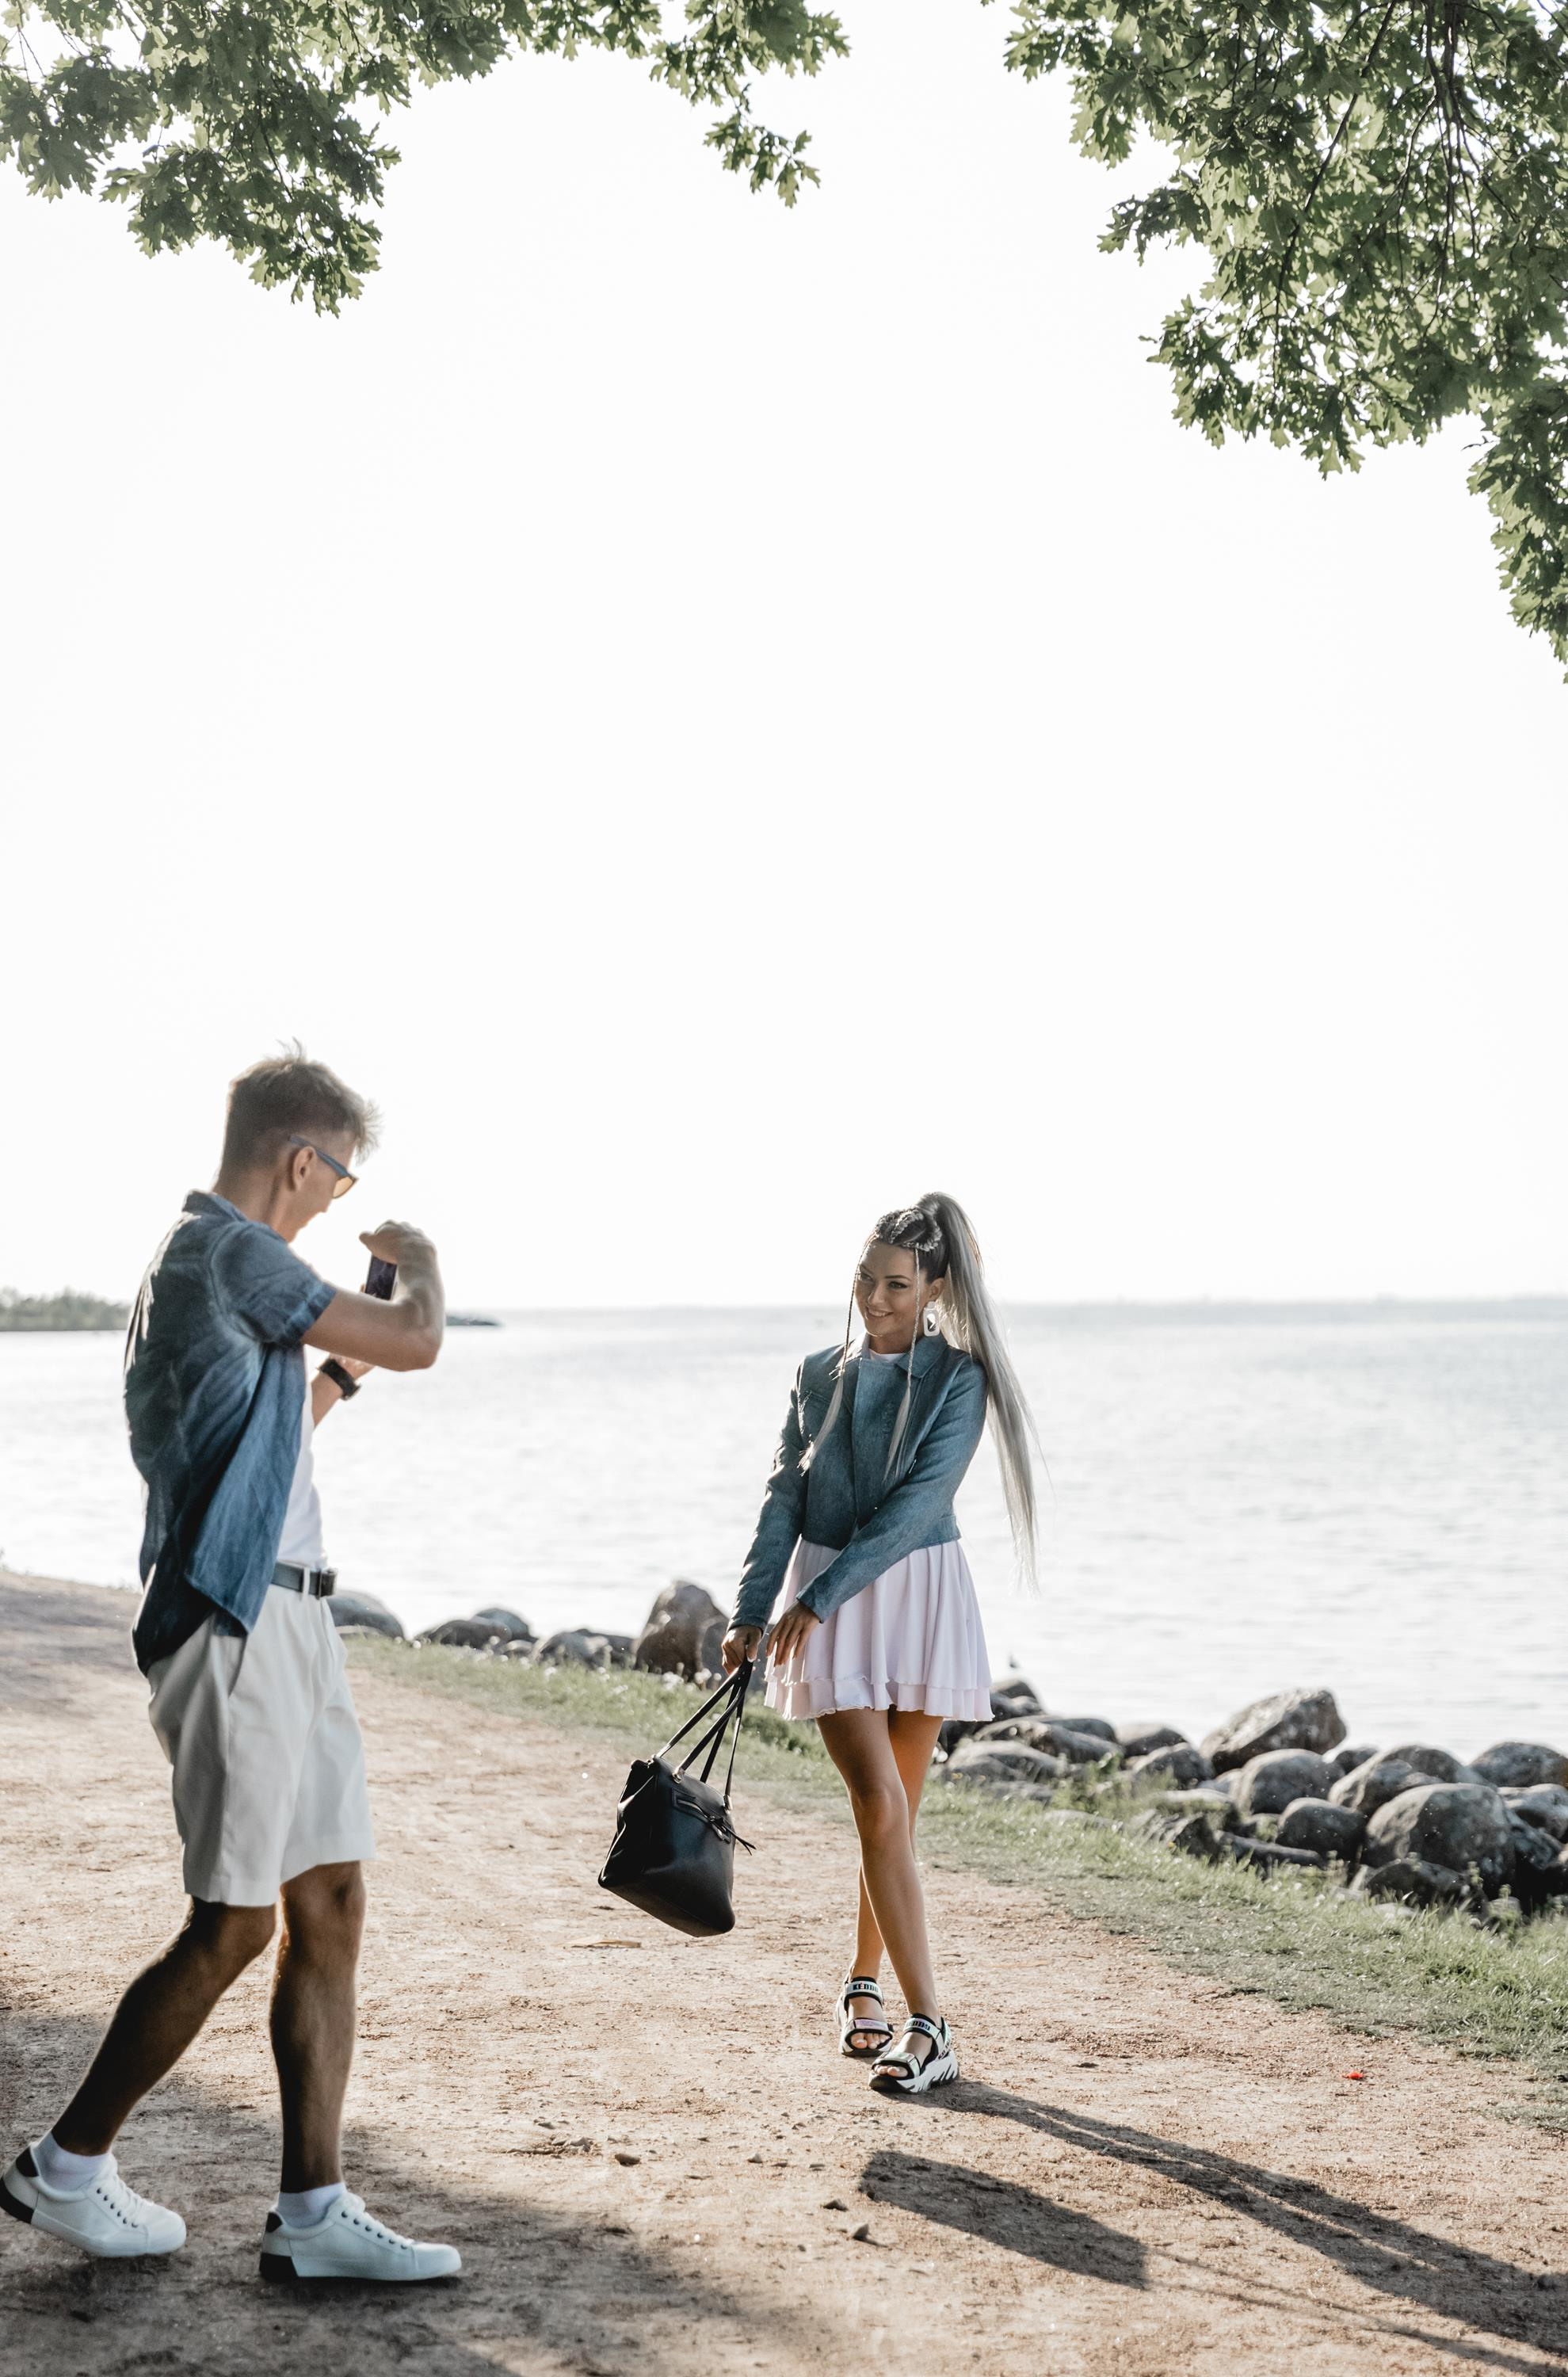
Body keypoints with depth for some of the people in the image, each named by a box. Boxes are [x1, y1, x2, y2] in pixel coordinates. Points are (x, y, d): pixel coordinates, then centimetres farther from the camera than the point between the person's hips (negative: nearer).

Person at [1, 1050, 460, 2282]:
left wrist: (343, 1369, 27)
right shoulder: (229, 1252, -13)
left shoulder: (203, 1259, 20)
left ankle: (314, 2213, 8)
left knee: (331, 1904, 6)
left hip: (285, 1618, 10)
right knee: (234, 1923, -3)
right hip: (235, 1618, -10)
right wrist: (419, 1265, 7)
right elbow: (417, 1342, -13)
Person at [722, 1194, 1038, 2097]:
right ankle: (930, 2025, -11)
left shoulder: (958, 1378, -5)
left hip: (918, 1593, -1)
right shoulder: (821, 1374, 7)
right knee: (881, 1805, -10)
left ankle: (866, 1985, 29)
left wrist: (822, 1595, -19)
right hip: (829, 1606, 1)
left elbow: (919, 1500, -15)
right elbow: (786, 1498, 6)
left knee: (896, 1809, 7)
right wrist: (752, 1611, -2)